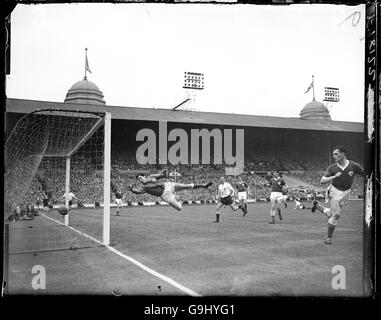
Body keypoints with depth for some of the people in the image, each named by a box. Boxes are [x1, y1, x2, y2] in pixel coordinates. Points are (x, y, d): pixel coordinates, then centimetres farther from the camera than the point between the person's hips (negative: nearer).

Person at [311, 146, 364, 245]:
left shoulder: (354, 166, -11)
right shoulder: (332, 168, -10)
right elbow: (322, 181, -14)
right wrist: (334, 176, -27)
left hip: (345, 193, 2)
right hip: (335, 191, -2)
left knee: (331, 215, 11)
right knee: (336, 214, -9)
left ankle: (317, 205, 38)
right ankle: (328, 237, 7)